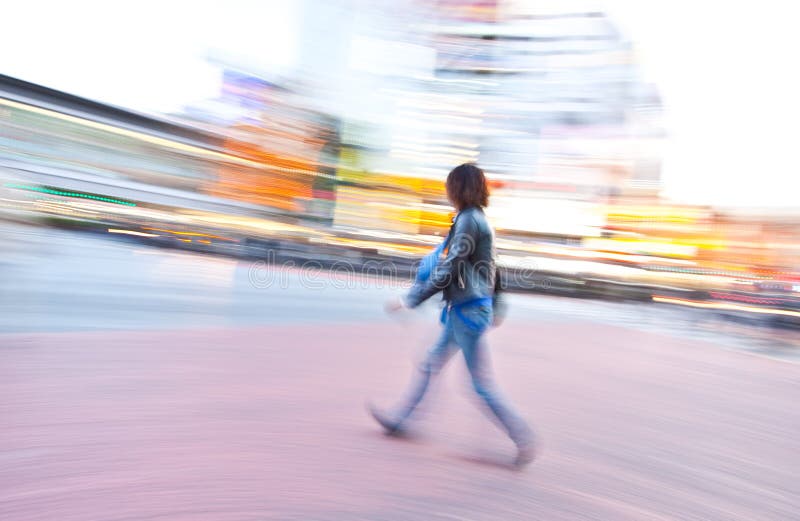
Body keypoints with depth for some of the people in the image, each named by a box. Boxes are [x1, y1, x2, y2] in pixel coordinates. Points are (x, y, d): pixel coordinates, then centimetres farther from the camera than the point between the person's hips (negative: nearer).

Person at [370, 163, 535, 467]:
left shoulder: (467, 220, -17)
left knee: (482, 384, 1)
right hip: (466, 309, 10)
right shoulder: (478, 219, 12)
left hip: (468, 311, -10)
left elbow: (447, 271, -21)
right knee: (429, 365, 17)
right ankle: (398, 419, 31)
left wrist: (409, 300, -16)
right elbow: (488, 269, 16)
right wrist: (494, 308, 23)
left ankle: (523, 439, 13)